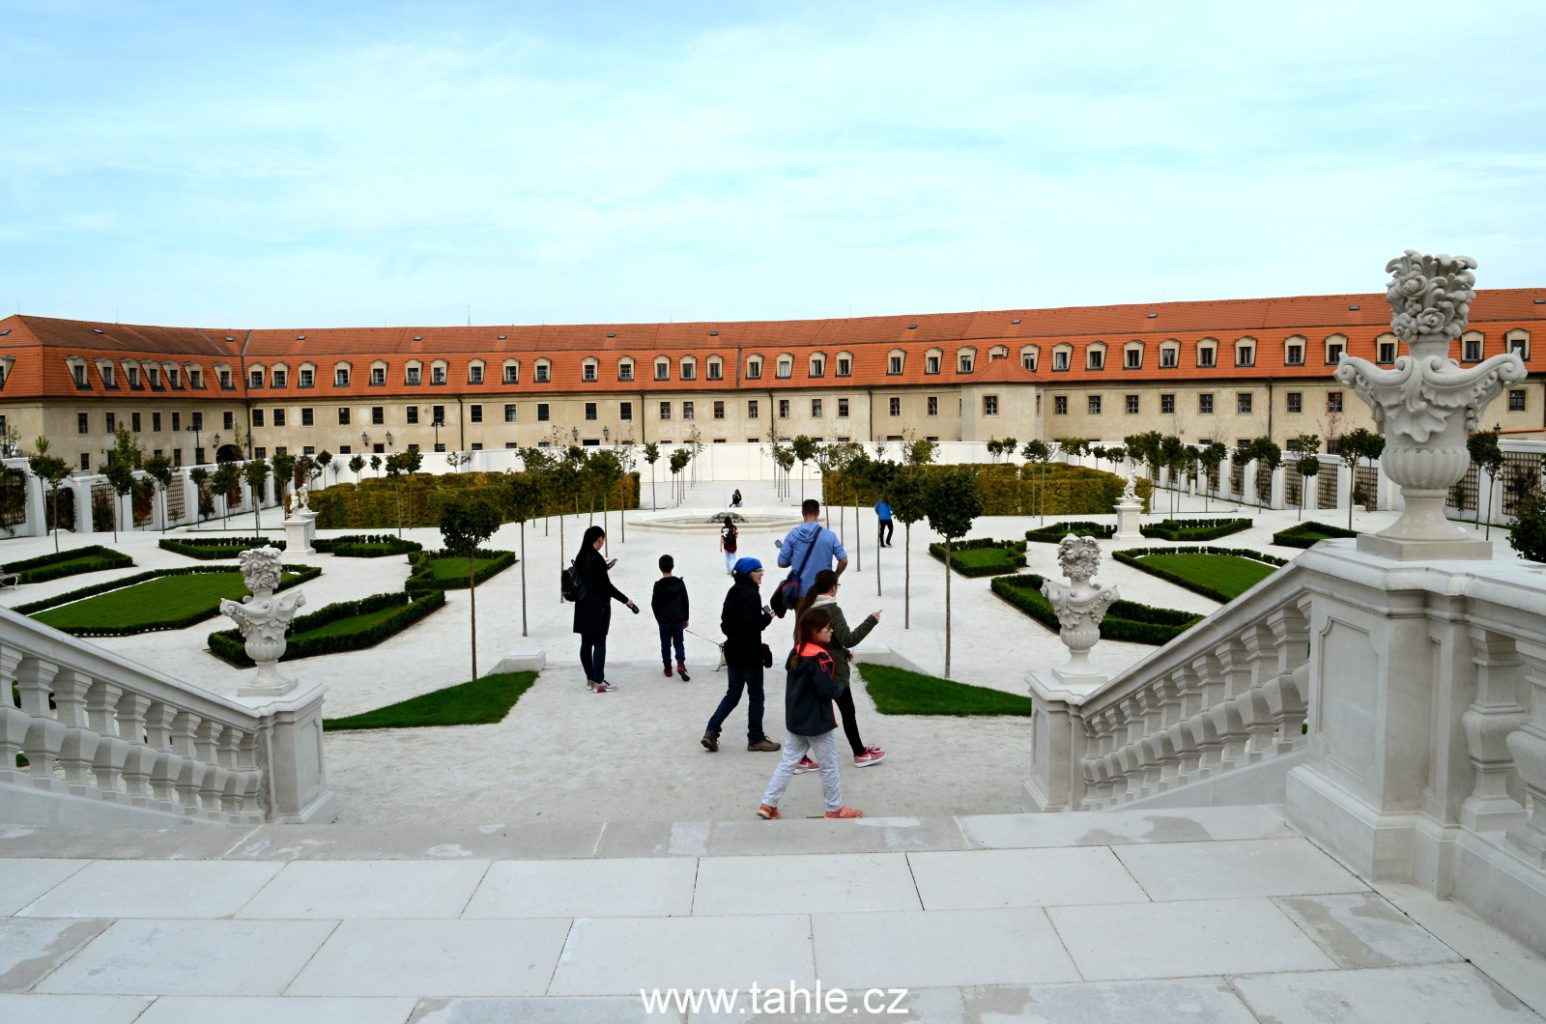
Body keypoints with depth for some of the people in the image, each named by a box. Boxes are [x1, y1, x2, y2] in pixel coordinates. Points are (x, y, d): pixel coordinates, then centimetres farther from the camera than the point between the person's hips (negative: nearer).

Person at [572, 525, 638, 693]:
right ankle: (598, 683, 1)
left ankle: (590, 679, 22)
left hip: (583, 607, 8)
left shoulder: (580, 558, 6)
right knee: (599, 644, -2)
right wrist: (626, 600, -12)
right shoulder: (596, 558, -18)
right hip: (597, 607, -8)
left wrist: (604, 568, 24)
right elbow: (607, 586, -18)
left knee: (586, 643, 13)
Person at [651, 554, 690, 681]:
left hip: (664, 620, -1)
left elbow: (654, 604, -5)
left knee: (665, 644, 10)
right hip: (678, 619, 2)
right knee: (679, 642, 9)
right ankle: (681, 663, -11)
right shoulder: (679, 583, -3)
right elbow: (685, 601, 2)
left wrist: (658, 618, 11)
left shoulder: (658, 585, -10)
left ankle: (668, 668, 15)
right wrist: (685, 618, 12)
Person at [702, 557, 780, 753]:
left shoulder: (733, 592, 10)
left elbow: (725, 621, 15)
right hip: (750, 654, -8)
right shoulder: (751, 594, -17)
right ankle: (755, 739, 12)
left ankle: (711, 731, 4)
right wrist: (767, 617, -11)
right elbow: (751, 624, -25)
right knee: (756, 696, 4)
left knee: (732, 694, 14)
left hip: (732, 651, 8)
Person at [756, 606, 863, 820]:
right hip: (817, 722, -8)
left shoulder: (796, 652, 3)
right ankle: (835, 809, 23)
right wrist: (840, 686, -5)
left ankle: (768, 805, 12)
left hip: (795, 720, 8)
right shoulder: (819, 658, -23)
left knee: (787, 762, 13)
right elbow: (827, 690, -26)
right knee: (829, 767, 9)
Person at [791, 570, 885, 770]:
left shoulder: (805, 608, 5)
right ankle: (860, 754, 24)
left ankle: (801, 759, 4)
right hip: (833, 670, -6)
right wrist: (871, 621, -15)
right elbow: (849, 639, -22)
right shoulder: (832, 610, -19)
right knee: (848, 712, 10)